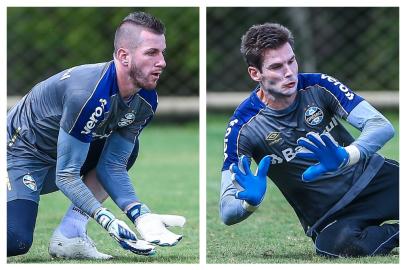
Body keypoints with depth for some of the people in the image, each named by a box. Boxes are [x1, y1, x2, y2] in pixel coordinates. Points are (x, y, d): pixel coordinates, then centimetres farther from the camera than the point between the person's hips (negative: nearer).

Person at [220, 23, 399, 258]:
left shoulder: (318, 87, -4)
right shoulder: (242, 128, -9)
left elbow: (382, 126, -14)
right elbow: (227, 213, -11)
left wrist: (345, 156, -35)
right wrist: (250, 202, -36)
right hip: (330, 218, -2)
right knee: (339, 243, -38)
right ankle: (398, 232, -11)